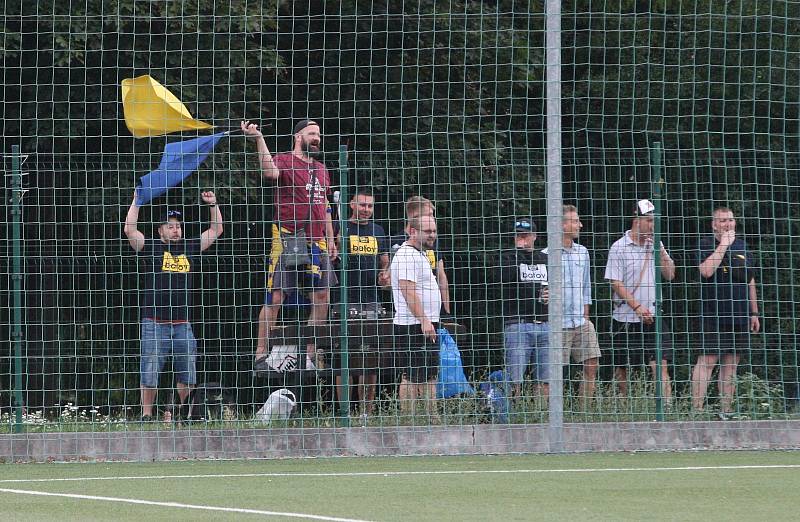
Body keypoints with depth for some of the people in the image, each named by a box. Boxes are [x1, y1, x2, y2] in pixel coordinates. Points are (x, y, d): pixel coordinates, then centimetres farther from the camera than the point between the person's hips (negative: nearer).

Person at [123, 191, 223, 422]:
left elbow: (216, 231, 19)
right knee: (149, 374, -4)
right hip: (154, 323, -3)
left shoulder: (189, 248, 14)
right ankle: (147, 415, 2)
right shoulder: (151, 248, 4)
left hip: (182, 324, 3)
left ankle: (186, 414, 17)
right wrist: (137, 201, -8)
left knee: (187, 375, 6)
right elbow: (129, 230, -8)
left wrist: (213, 204, 9)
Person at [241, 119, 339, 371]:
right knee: (275, 297, -8)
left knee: (322, 298, 5)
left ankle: (309, 355, 14)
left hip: (316, 243, 7)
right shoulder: (285, 161, -4)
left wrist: (330, 239, 21)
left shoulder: (321, 169, 18)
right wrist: (259, 139, -37)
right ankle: (261, 355, -5)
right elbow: (270, 172, -29)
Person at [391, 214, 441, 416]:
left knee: (429, 376, 11)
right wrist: (424, 320, -27)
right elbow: (408, 290, -23)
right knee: (412, 377, -9)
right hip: (413, 325, -11)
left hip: (426, 324, 11)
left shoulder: (420, 254, 20)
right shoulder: (406, 255, -14)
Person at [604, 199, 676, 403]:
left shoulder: (655, 245, 10)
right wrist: (637, 307, -17)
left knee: (661, 365, -8)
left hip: (653, 317, 3)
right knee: (622, 369, 3)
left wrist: (660, 250, -5)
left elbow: (670, 275, 9)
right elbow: (616, 283, -9)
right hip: (626, 319, -3)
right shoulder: (619, 248, -5)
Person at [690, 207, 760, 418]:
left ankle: (726, 411, 11)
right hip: (713, 314, -5)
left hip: (739, 316, 6)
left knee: (731, 364, 7)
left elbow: (750, 282, 21)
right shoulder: (706, 245, -1)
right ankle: (696, 410, -12)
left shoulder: (742, 247, 15)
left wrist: (754, 313, 19)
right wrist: (723, 245, -16)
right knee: (707, 361, -10)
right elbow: (706, 271, -20)